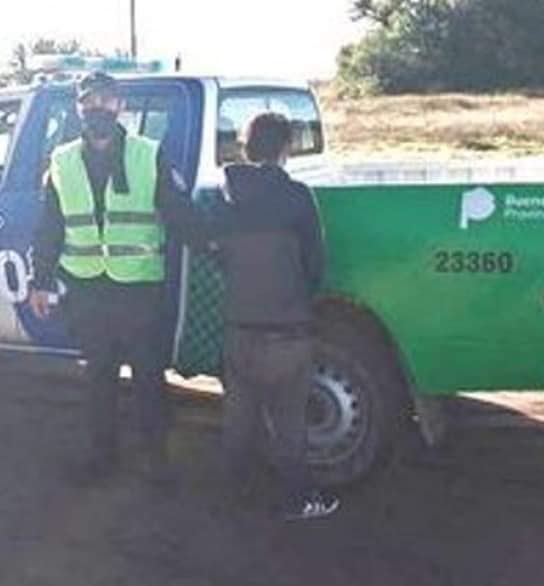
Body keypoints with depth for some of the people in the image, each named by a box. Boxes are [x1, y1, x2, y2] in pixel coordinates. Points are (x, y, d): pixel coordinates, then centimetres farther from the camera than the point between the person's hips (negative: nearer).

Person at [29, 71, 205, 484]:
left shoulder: (151, 157, -3)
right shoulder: (63, 163, 5)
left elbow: (182, 216, -2)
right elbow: (49, 229, 10)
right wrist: (42, 282, 8)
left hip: (140, 290, -2)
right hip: (86, 292, 3)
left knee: (149, 374, 8)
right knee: (99, 375, 14)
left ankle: (156, 451, 24)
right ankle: (103, 451, 29)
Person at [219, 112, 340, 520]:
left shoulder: (226, 194, 1)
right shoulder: (295, 195, -10)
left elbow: (216, 253, 9)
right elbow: (315, 262, -3)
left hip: (236, 322, 4)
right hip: (285, 326, -4)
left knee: (240, 407, 18)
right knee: (287, 416, 3)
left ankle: (238, 482, 33)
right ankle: (298, 498, 12)